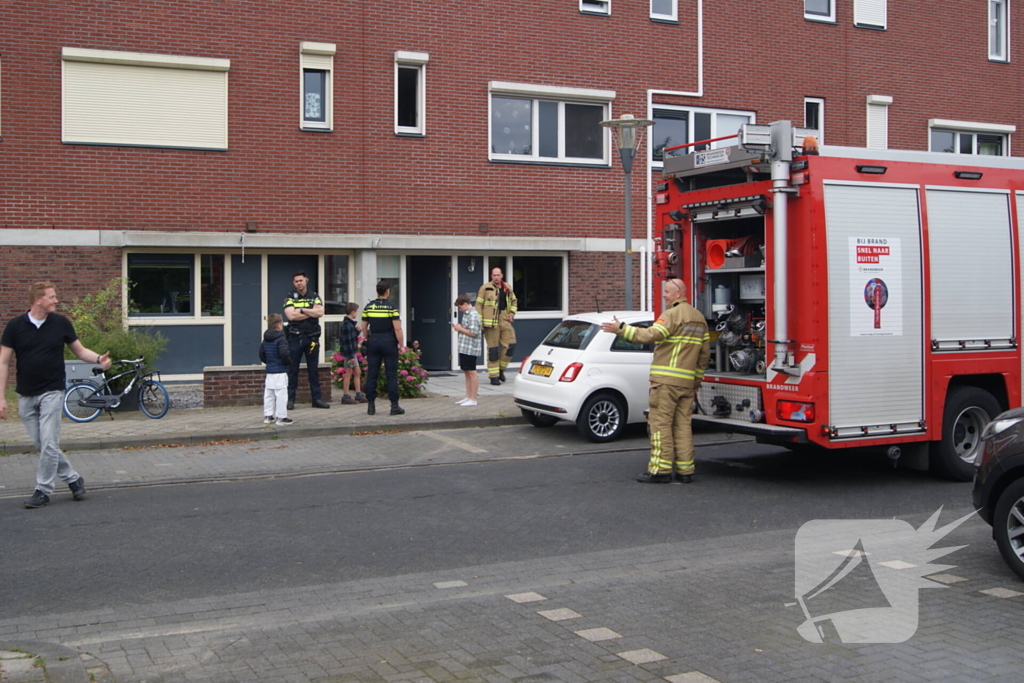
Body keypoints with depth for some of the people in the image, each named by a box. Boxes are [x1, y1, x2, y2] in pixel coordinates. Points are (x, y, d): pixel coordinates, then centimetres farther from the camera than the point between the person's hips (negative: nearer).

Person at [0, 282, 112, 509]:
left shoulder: (61, 323, -1)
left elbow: (80, 350, 8)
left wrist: (98, 359, -14)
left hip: (52, 392, -2)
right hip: (25, 395, 2)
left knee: (49, 444, -7)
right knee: (40, 445, 7)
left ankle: (43, 491, 3)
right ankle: (73, 479, 22)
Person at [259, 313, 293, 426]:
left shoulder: (265, 340, 10)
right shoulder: (281, 339, -15)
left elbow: (262, 355, 13)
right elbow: (284, 354, -23)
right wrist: (289, 361, -5)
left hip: (269, 371, 8)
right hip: (280, 372, -8)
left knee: (268, 394, 13)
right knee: (281, 394, -3)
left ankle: (268, 416, 19)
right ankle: (281, 417, -1)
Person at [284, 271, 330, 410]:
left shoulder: (315, 297, 9)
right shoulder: (290, 298, 5)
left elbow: (320, 313, -9)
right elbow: (291, 315, -13)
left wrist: (301, 310, -10)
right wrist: (311, 312, -8)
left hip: (312, 337, 1)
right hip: (295, 337, -1)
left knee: (313, 370, 5)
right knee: (292, 370, 0)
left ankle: (317, 398, 9)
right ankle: (290, 399, 4)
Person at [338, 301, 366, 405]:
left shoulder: (350, 323, 14)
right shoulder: (346, 324, -17)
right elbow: (347, 341, -21)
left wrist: (357, 331, 4)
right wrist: (350, 356, -22)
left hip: (352, 352, 10)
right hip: (349, 353, -10)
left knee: (357, 373, 13)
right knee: (349, 373, -5)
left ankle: (358, 395, 19)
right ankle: (346, 397, 1)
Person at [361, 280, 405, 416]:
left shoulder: (368, 307, 3)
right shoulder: (391, 307, -9)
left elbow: (364, 327, 7)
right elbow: (397, 329, -12)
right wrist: (401, 345, -4)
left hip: (373, 342, 4)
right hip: (389, 342, -4)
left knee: (371, 375, 6)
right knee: (392, 375, 0)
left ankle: (371, 406, 8)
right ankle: (394, 406, 1)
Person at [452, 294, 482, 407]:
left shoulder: (473, 315, -16)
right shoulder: (466, 314, 15)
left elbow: (474, 333, -21)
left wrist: (461, 329, -12)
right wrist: (459, 328, 8)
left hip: (470, 349, -10)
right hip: (464, 348, 10)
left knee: (471, 373, -4)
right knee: (467, 372, 13)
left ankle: (473, 399, 1)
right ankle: (468, 397, 19)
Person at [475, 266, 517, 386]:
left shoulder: (508, 288, 12)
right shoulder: (485, 288, -4)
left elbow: (513, 301, 26)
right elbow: (478, 305, -4)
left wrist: (512, 313, 10)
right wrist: (479, 322, -9)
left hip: (505, 321, 5)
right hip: (491, 321, -5)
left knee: (510, 345, -3)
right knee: (493, 349, -1)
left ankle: (501, 369, 17)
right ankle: (494, 376, 7)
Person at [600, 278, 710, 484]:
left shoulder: (672, 315, -9)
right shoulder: (699, 319, 18)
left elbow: (650, 335, -22)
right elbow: (705, 353, 20)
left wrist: (621, 329, -21)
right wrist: (697, 379, 25)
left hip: (666, 380, -8)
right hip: (687, 381, 8)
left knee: (660, 423, -5)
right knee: (683, 424, 10)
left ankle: (661, 469, -6)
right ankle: (685, 470, 9)